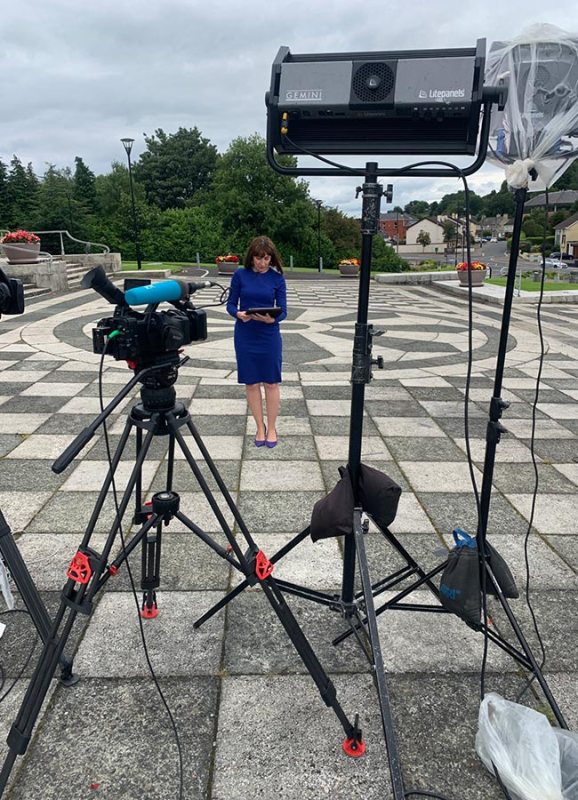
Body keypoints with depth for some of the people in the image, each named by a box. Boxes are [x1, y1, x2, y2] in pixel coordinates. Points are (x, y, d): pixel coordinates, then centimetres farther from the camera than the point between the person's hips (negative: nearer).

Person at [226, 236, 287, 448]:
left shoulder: (277, 278, -2)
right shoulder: (240, 275, -2)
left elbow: (283, 310, -5)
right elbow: (230, 304, 0)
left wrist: (272, 319, -27)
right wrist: (239, 314, -22)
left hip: (269, 336, 0)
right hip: (245, 336, 1)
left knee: (272, 382, 5)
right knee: (251, 383, 6)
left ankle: (272, 428, 18)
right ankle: (260, 427, 20)